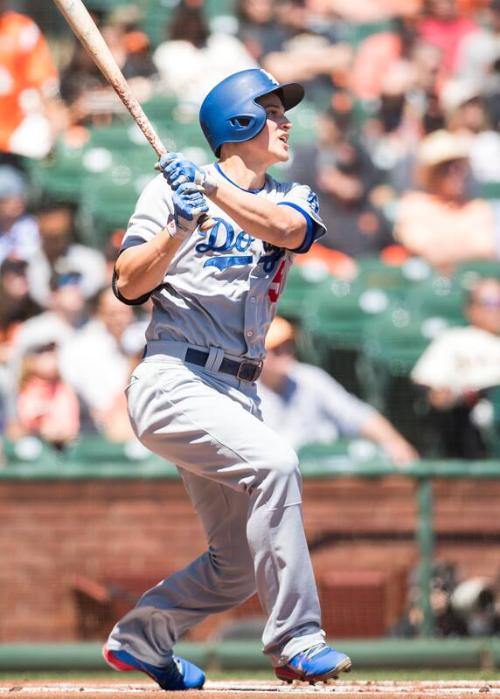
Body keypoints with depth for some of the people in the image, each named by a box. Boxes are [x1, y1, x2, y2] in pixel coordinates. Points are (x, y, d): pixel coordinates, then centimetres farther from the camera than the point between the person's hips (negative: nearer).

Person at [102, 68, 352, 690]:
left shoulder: (293, 198, 14)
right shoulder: (170, 189, 3)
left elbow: (285, 228, -11)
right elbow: (129, 285, -6)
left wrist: (212, 187, -22)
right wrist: (179, 229, -20)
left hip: (234, 398, 7)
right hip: (171, 383, -7)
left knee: (237, 564, 7)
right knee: (273, 460, -29)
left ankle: (139, 638, 30)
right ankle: (296, 643, -28)